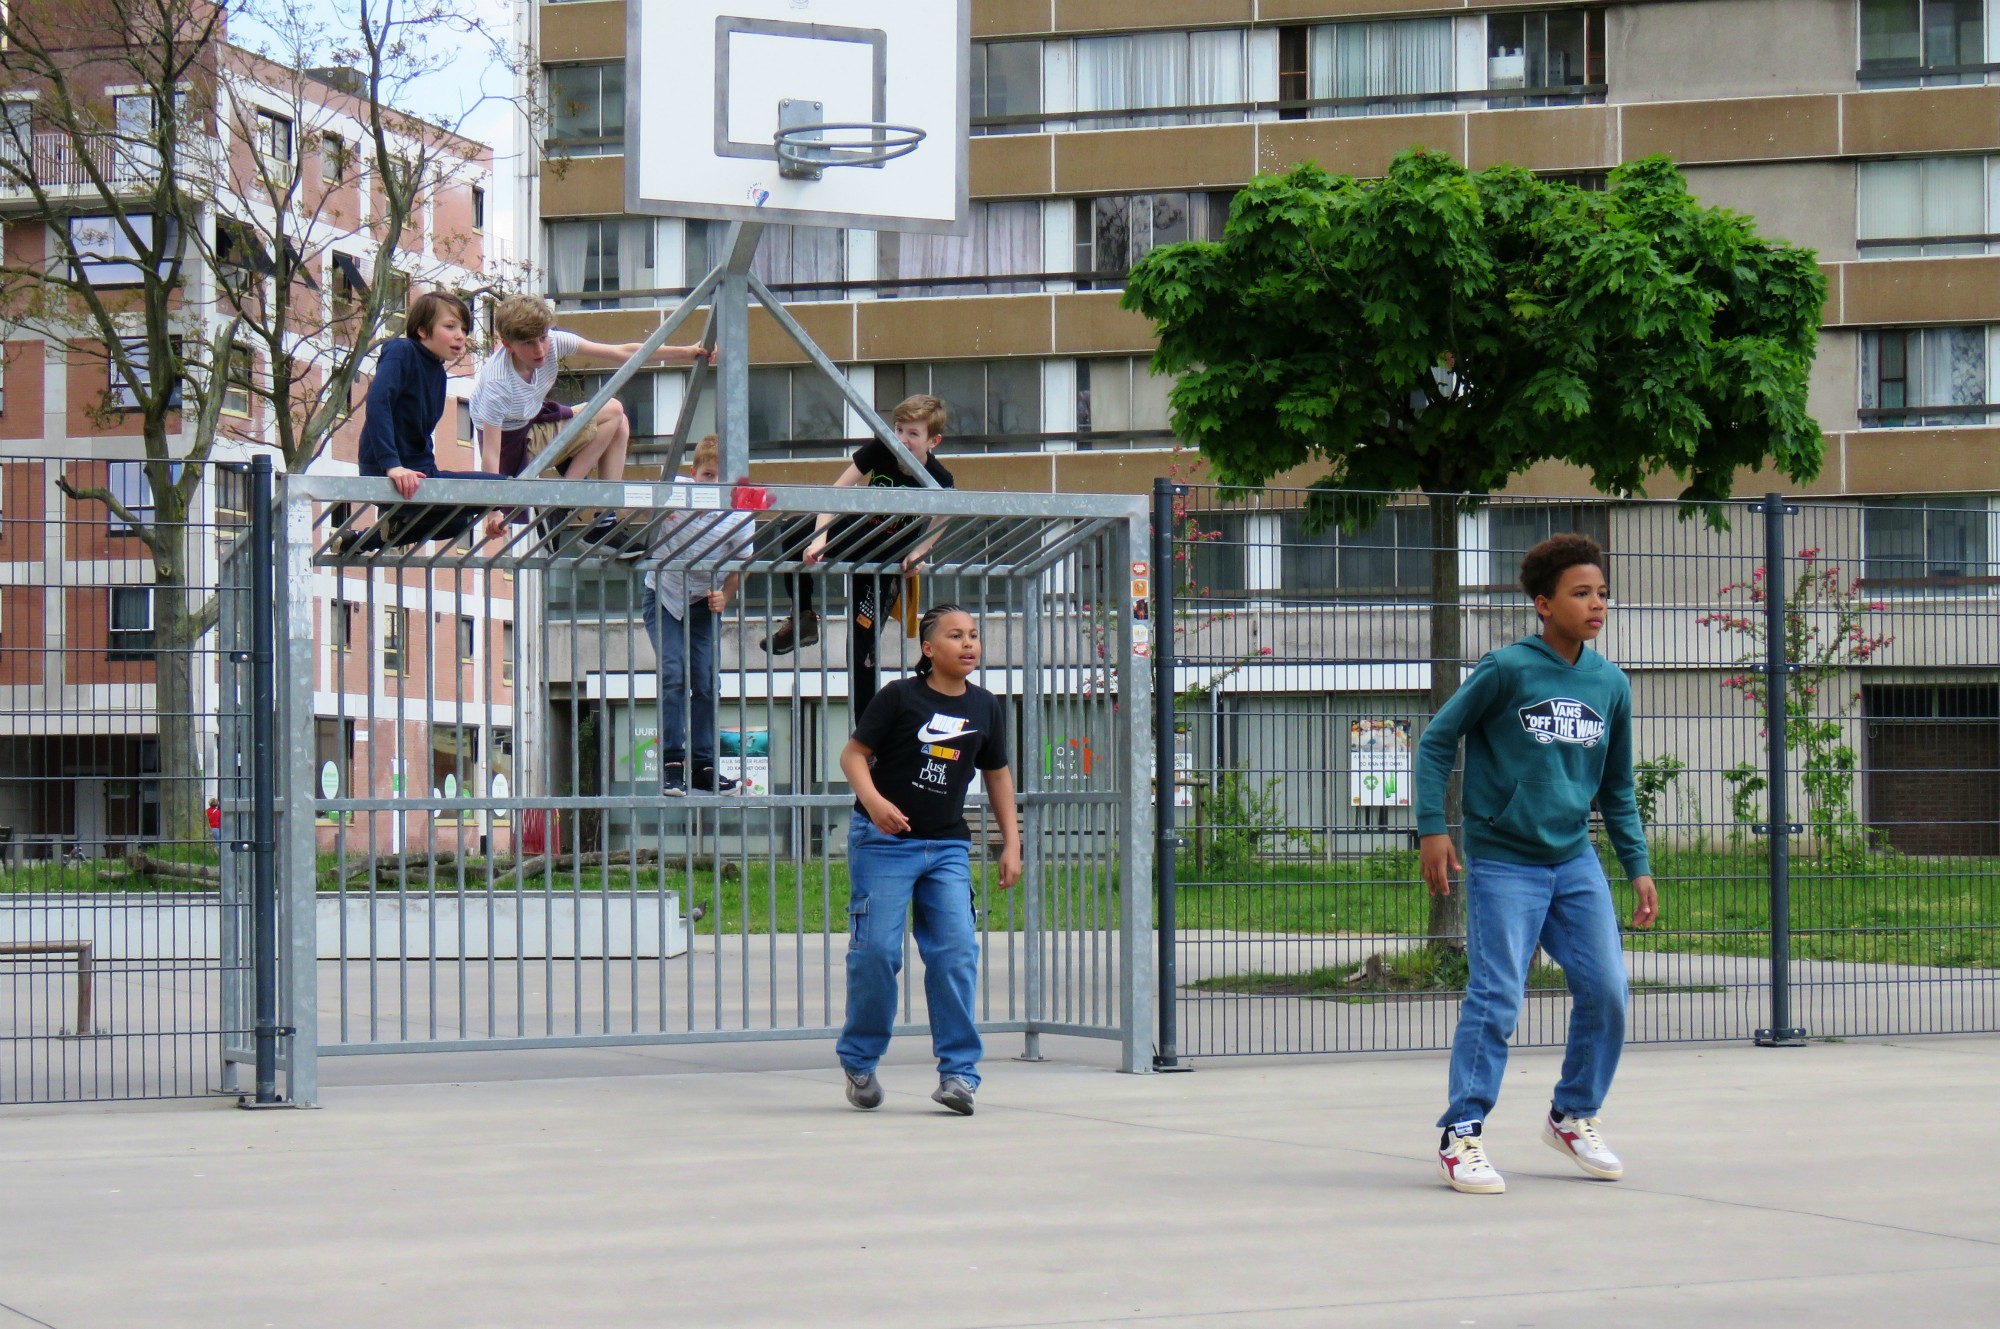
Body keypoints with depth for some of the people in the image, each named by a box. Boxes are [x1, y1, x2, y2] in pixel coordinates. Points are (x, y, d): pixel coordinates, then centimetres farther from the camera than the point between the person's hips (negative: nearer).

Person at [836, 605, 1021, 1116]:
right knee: (876, 950, -5)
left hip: (948, 847, 4)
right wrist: (873, 799, -24)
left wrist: (1011, 842, 13)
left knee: (956, 951, -7)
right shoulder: (899, 697, -5)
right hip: (883, 841, -4)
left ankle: (958, 1071, -3)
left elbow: (997, 774, 18)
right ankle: (859, 1061, 14)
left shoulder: (985, 708, 8)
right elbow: (854, 753, -4)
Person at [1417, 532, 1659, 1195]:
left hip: (1576, 861, 6)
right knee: (1496, 999, -10)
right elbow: (1436, 739, -2)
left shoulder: (1610, 684, 6)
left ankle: (1573, 1117, 22)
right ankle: (1461, 1138, -3)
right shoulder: (1508, 670, -10)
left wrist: (1638, 866, 12)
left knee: (1606, 991, 2)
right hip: (1501, 863, -6)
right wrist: (1432, 827, -9)